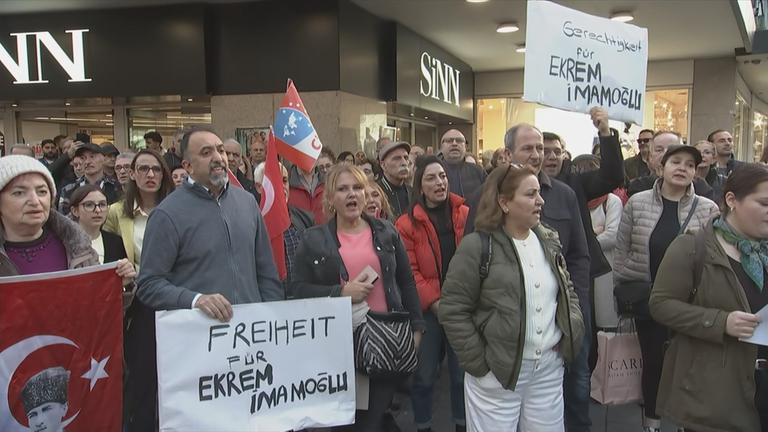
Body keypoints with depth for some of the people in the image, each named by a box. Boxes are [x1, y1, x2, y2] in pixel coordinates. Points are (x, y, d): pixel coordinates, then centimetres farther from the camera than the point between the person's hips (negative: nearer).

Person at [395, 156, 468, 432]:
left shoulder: (466, 215, 2)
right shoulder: (407, 223, -4)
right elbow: (409, 271, -7)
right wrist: (434, 302, -15)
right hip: (427, 309, -2)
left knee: (463, 372, 12)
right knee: (425, 375, 9)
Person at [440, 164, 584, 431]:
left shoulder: (549, 241, 8)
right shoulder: (477, 246, -12)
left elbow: (567, 290, 19)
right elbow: (452, 310, -12)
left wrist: (573, 328, 2)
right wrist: (478, 362, -13)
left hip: (549, 367, 6)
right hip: (498, 371, -5)